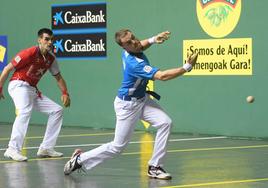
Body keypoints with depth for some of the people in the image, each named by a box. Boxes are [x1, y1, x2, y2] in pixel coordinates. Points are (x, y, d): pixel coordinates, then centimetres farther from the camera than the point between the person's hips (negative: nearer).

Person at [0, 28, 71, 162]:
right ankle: (13, 149, -40)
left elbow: (58, 77, 19)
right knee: (25, 111, -34)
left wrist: (65, 93, 4)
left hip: (33, 90, 9)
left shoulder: (51, 58, 7)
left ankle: (46, 148, 8)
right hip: (18, 85, -9)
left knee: (57, 110, 7)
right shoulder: (30, 53, -15)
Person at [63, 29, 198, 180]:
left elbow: (140, 46, 20)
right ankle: (80, 159, 20)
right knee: (118, 146, 1)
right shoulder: (134, 64, -33)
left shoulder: (129, 50, -8)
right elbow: (161, 76, -38)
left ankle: (154, 167, -5)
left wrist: (153, 40, 0)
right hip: (127, 105, -8)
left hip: (142, 99, 8)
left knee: (165, 123, -12)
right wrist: (187, 67, -38)